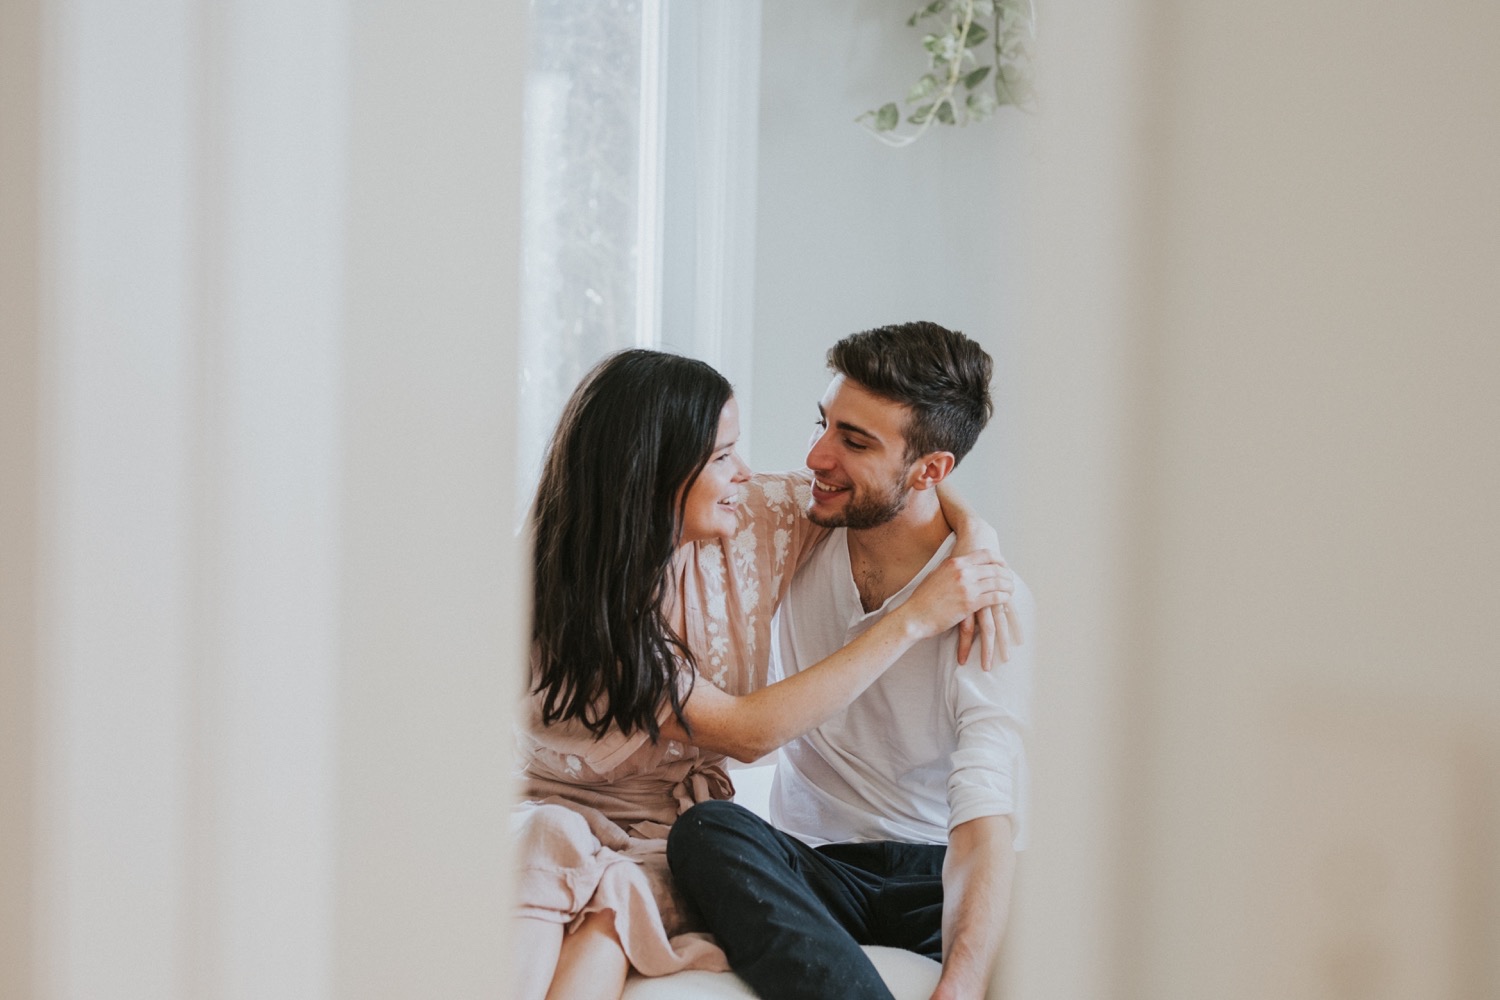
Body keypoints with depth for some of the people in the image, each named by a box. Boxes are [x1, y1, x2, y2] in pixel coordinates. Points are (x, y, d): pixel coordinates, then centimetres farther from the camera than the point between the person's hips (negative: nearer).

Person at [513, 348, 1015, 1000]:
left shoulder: (752, 519, -4)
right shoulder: (564, 599, -20)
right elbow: (747, 733, -20)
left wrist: (974, 536, -10)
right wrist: (914, 620, -21)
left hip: (673, 835, 3)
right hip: (559, 816, -3)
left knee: (612, 906, -33)